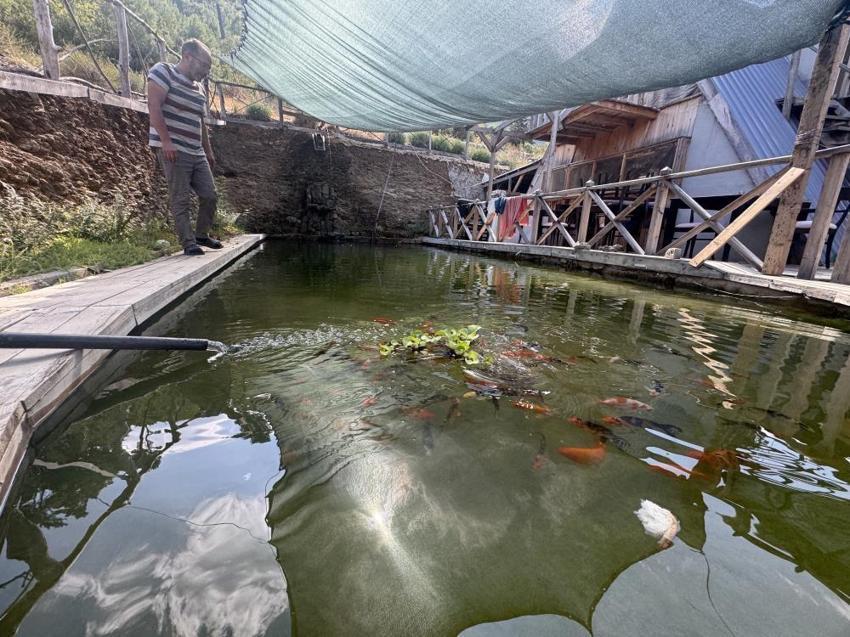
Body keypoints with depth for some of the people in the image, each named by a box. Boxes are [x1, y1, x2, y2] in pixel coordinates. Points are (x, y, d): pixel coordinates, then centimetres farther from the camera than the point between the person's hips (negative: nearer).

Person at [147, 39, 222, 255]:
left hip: (197, 154, 7)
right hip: (173, 151, -7)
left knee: (210, 195, 5)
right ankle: (188, 242, -2)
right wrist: (166, 141, -20)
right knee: (181, 200, -7)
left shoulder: (199, 88, 19)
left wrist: (209, 152, 21)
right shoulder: (163, 71, -1)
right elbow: (154, 106, -11)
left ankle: (202, 235, 21)